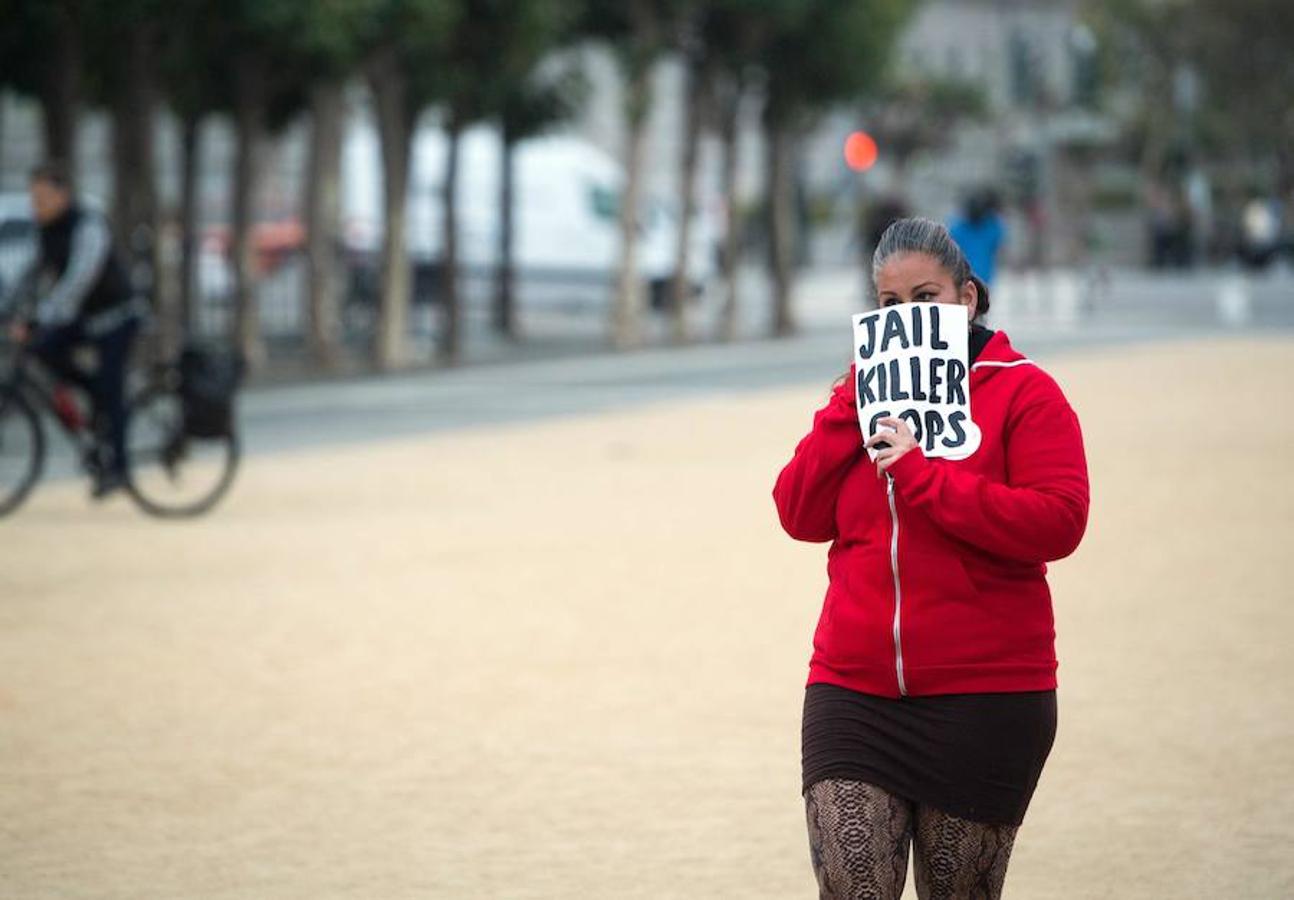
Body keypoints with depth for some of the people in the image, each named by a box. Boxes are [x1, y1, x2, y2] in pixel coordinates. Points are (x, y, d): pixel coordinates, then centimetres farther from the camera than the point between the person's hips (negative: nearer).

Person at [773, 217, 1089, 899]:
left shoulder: (1024, 393, -1)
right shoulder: (863, 394, 14)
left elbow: (1058, 522, -15)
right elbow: (800, 516, 6)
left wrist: (923, 474, -17)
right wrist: (850, 404, -3)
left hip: (983, 699, -3)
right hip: (853, 693, 3)